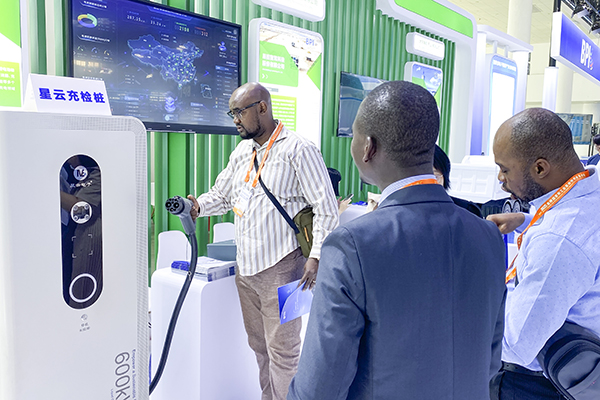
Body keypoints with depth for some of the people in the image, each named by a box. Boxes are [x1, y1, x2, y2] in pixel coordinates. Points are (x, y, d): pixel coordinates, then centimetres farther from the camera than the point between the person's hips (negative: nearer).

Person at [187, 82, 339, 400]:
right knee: (259, 346, 20)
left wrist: (315, 256, -19)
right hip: (246, 267, 8)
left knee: (282, 351, 2)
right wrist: (198, 206, 0)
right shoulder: (241, 152, 12)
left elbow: (327, 209, -12)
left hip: (280, 268, -7)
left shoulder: (298, 150, -10)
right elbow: (221, 195, 21)